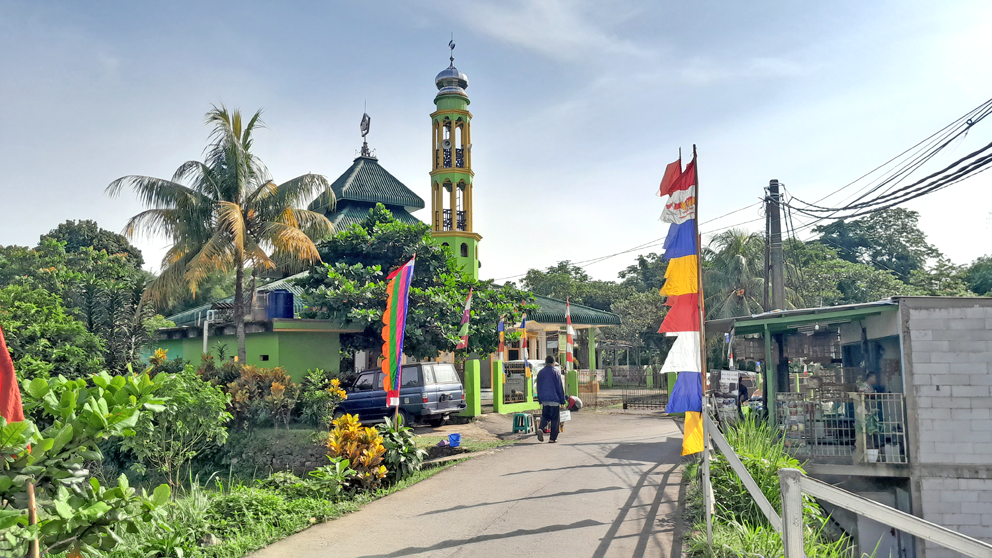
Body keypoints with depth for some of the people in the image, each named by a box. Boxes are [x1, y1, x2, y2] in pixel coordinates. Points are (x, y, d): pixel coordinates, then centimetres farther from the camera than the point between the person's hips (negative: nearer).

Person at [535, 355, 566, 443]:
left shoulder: (540, 373, 8)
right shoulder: (556, 373, -7)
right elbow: (560, 388, -5)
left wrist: (540, 400, 21)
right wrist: (562, 400, 1)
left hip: (544, 400, 4)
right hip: (554, 400, -4)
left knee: (545, 416, 16)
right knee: (555, 419, 5)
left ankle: (541, 429, -11)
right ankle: (553, 438, 5)